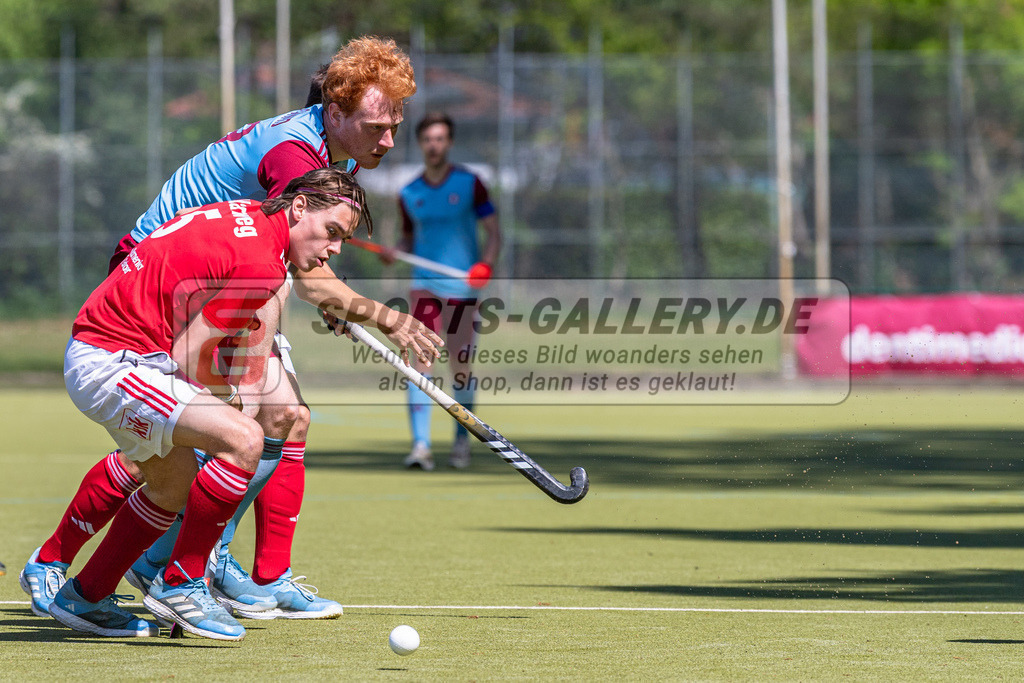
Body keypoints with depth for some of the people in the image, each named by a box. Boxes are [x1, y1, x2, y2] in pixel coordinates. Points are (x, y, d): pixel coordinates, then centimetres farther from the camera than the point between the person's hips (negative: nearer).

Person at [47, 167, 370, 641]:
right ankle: (179, 585, -11)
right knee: (242, 438, -22)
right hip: (112, 365, -11)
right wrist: (228, 394, 2)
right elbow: (189, 358, -19)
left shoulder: (244, 216, 9)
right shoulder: (260, 263, -19)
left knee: (175, 482, 25)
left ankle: (83, 598, 36)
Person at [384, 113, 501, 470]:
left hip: (461, 286, -2)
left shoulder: (469, 184, -2)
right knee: (420, 358, -13)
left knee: (460, 364, 2)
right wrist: (394, 253, -5)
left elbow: (493, 232, -1)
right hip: (424, 283, 2)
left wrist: (485, 264, -19)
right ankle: (421, 444, -17)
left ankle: (462, 438, 23)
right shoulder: (409, 194, 6)